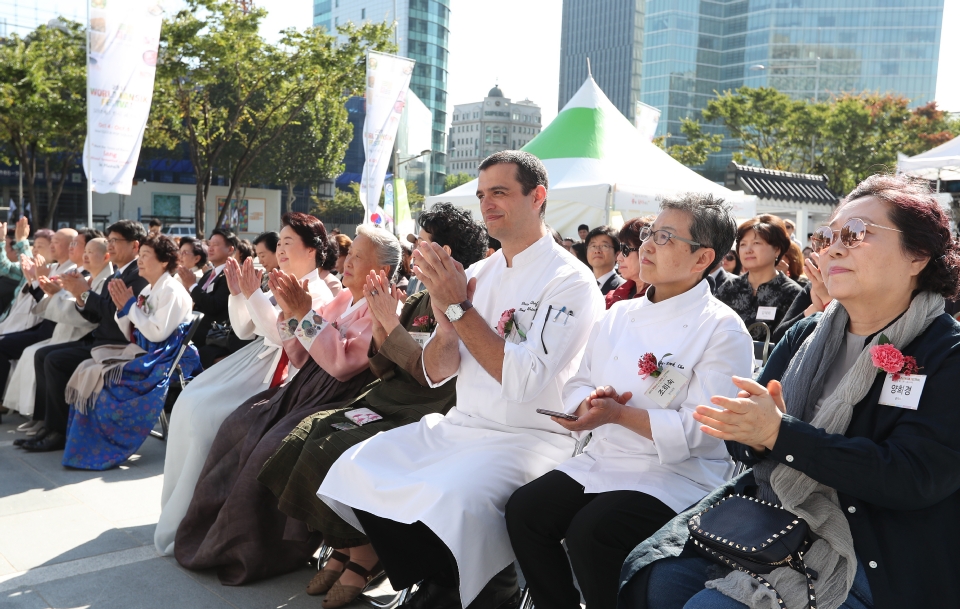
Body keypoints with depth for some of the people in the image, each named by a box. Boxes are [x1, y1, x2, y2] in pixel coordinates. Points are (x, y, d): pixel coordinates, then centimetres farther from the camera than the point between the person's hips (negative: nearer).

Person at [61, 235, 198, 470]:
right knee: (87, 370, -3)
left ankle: (104, 450, -9)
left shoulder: (172, 291, -13)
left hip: (165, 360, -9)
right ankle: (87, 443, 2)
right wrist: (122, 309, -3)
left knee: (102, 377, -20)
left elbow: (157, 333, -22)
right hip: (144, 354, 9)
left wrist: (131, 305, -13)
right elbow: (132, 334, 14)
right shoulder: (147, 291, 14)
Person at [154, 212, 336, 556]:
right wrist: (237, 294, 6)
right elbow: (244, 331, 19)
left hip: (276, 376, -9)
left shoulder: (317, 293, -8)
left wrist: (254, 294, -21)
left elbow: (280, 334, -20)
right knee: (188, 403, -3)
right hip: (254, 361, 9)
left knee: (206, 415, -21)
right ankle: (180, 504, 10)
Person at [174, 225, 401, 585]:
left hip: (341, 401, -9)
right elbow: (301, 358, 16)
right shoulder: (342, 300, 15)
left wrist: (306, 313, -21)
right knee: (238, 428, -4)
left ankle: (246, 551, -4)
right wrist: (289, 312, 1)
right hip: (307, 388, 9)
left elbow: (342, 362, -22)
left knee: (273, 447, -25)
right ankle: (210, 529, 9)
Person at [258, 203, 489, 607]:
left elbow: (431, 371, -19)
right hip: (387, 404, 8)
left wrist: (391, 321, -11)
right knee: (305, 435, -9)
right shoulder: (417, 303, 14)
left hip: (425, 418, -8)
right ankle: (343, 549, 5)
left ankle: (363, 556, -1)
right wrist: (380, 325, -2)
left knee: (333, 450, -23)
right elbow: (386, 371, 13)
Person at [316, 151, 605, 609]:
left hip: (531, 437, -7)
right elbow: (436, 373, 8)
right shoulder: (478, 273, 10)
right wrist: (445, 326, -14)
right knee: (355, 469, -5)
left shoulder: (571, 282, -10)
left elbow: (526, 380, -23)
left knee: (447, 499, -33)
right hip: (460, 426, 7)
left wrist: (460, 307, -20)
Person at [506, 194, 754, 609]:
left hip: (681, 474, -6)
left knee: (590, 531, -28)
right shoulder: (619, 315, 10)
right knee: (524, 509, -13)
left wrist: (619, 414, -22)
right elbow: (577, 385, 11)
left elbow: (702, 430, -17)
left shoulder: (723, 330, -9)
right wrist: (588, 403, -12)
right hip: (604, 460, 6)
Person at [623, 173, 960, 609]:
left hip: (870, 555, -5)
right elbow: (745, 442, 8)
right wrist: (754, 434, -18)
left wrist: (780, 433, -26)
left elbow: (912, 478, -20)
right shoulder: (805, 336, 9)